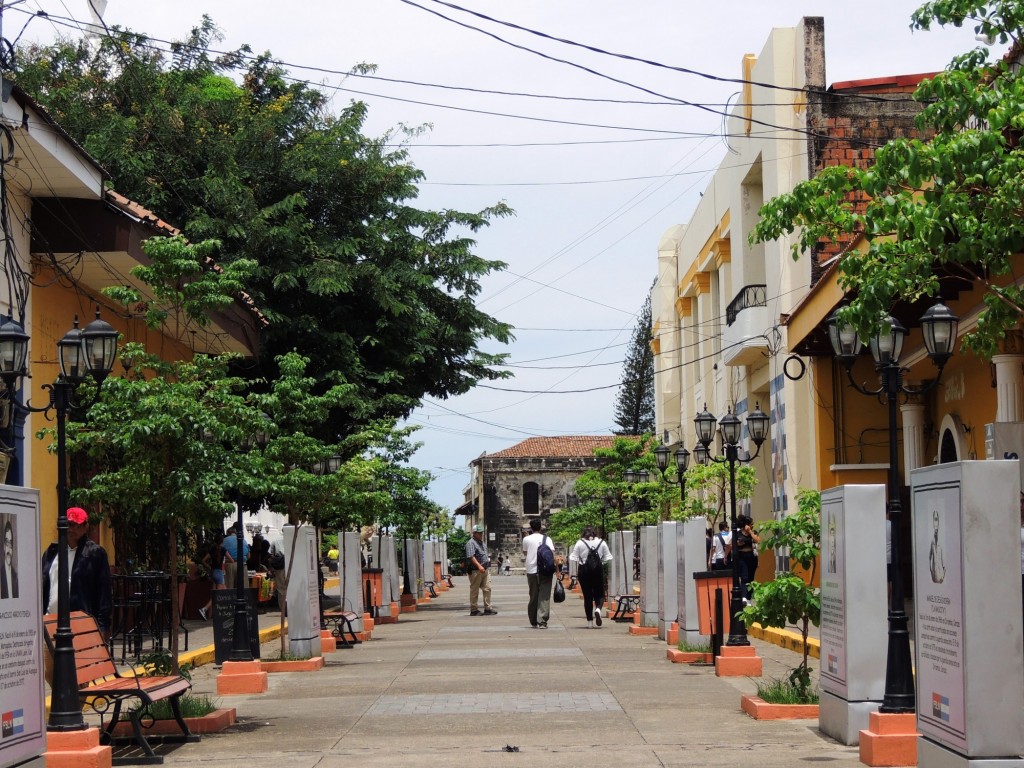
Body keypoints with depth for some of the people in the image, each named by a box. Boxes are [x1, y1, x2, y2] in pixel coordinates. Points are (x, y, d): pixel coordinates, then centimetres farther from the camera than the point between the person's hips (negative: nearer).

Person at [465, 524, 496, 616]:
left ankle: (487, 608, 9)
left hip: (485, 569, 8)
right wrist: (479, 566, -32)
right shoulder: (471, 543, -12)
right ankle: (474, 610, 6)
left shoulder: (481, 542, 18)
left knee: (487, 588, 5)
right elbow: (471, 557, -24)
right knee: (474, 590, 0)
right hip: (475, 570, -8)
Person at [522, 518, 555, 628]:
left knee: (533, 596, 13)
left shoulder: (526, 539, 3)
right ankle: (542, 621, -13)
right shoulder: (546, 539, 0)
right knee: (544, 596, -3)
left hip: (531, 571, 2)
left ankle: (533, 621, 20)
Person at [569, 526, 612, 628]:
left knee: (587, 596, 6)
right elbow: (608, 558, 1)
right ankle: (598, 609, -21)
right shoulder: (601, 542, 0)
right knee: (599, 594, 11)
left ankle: (589, 621, 7)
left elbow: (572, 559, -6)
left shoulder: (580, 543, -4)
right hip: (598, 570, 0)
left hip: (584, 571, 0)